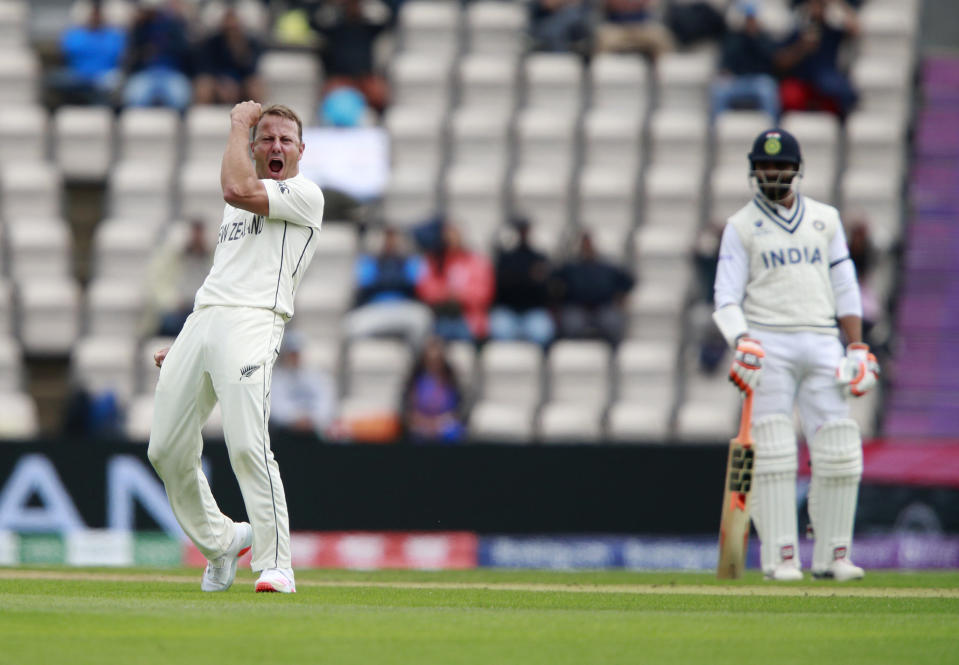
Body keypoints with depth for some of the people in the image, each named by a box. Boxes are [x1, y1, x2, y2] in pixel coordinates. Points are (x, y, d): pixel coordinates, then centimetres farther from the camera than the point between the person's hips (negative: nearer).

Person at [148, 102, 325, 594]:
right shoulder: (240, 204, 27)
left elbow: (236, 189, -14)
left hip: (251, 324, -8)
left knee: (247, 444, -22)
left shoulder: (305, 195, 2)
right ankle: (220, 541, 22)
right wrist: (182, 344, 22)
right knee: (167, 451, 5)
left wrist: (238, 123, 1)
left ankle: (274, 562, -18)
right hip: (201, 321, 8)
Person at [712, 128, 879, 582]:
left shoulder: (826, 219, 16)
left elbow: (845, 287, 16)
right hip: (769, 345, -3)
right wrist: (742, 342, -18)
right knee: (773, 454, -9)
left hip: (822, 344, 3)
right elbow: (726, 297, -1)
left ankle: (832, 556, 3)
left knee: (839, 454, -3)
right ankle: (780, 558, -7)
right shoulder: (741, 226, 7)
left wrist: (857, 347, 6)